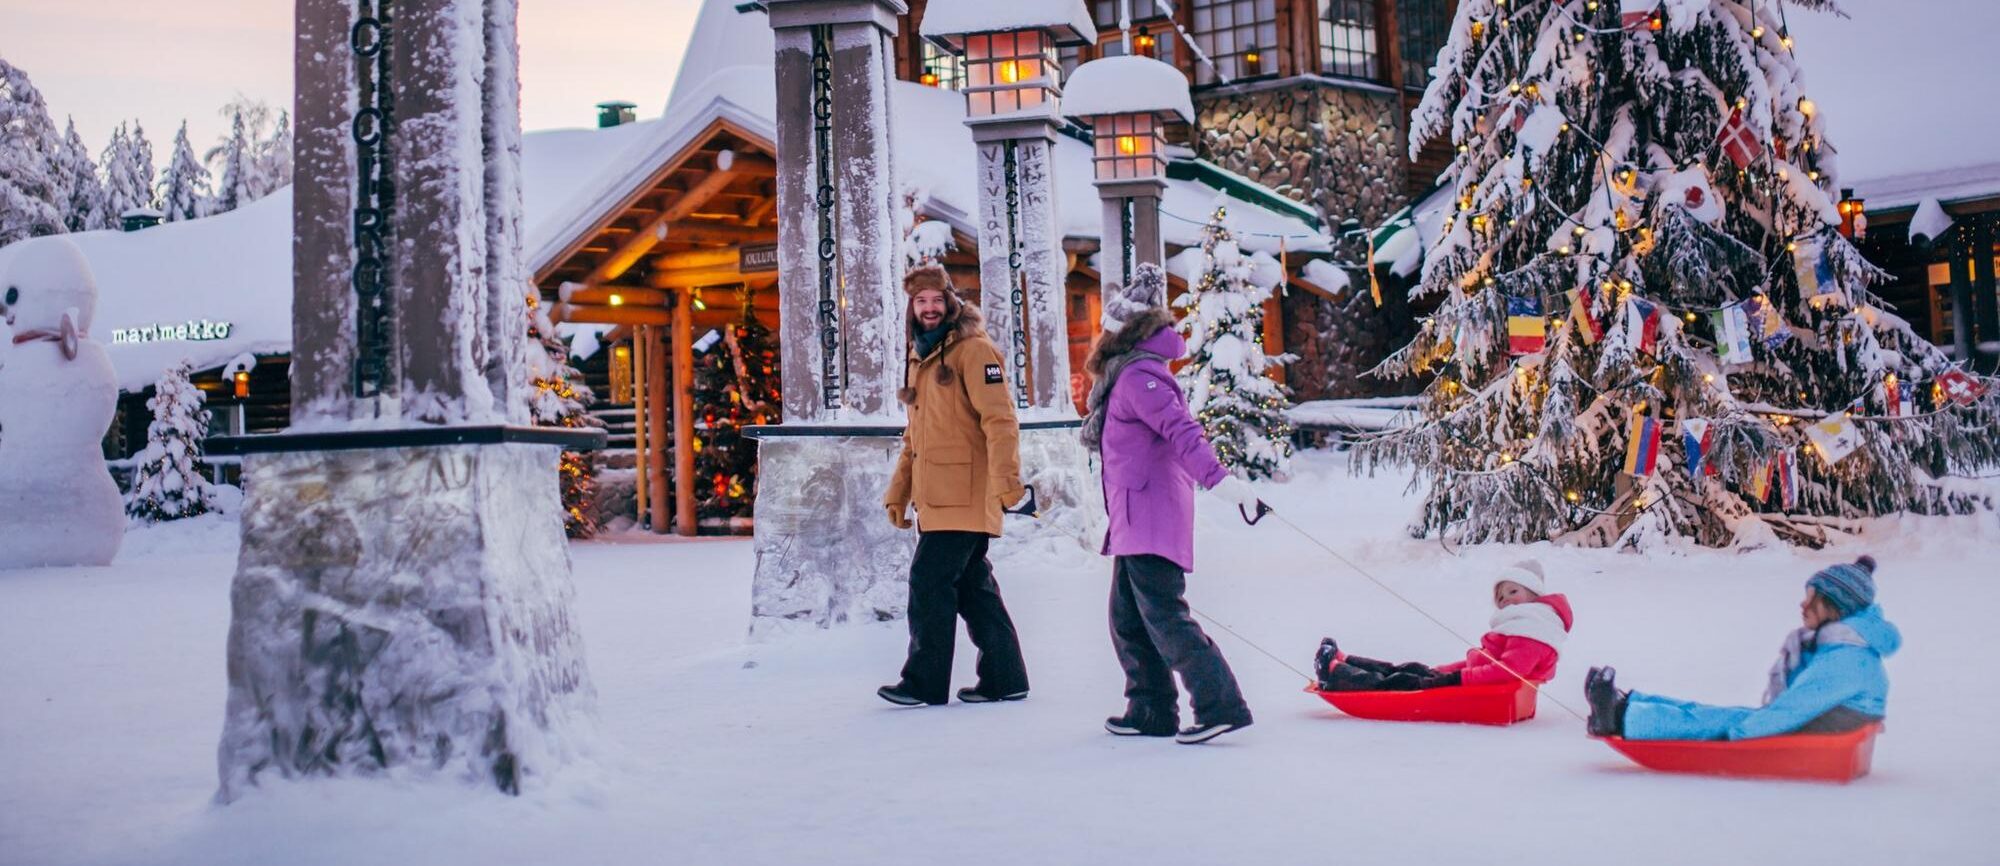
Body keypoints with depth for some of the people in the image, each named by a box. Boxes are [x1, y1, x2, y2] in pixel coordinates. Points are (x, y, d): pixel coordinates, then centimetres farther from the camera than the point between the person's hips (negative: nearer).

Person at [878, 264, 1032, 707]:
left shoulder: (973, 349, -7)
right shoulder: (921, 357, 20)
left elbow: (999, 419, -16)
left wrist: (1006, 480, -25)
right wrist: (898, 491, 22)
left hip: (964, 495, -9)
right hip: (934, 499, 9)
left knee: (929, 582, -7)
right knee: (972, 587, 11)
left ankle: (925, 681, 2)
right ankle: (1004, 678, 18)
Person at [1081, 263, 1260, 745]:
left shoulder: (1138, 375, -13)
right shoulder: (1130, 372, 18)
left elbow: (1180, 429, -26)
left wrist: (1217, 478, -37)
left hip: (1151, 518, -10)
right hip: (1136, 521, 10)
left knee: (1164, 616, -11)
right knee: (1129, 620, 13)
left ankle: (1222, 705, -10)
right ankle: (1152, 711, 20)